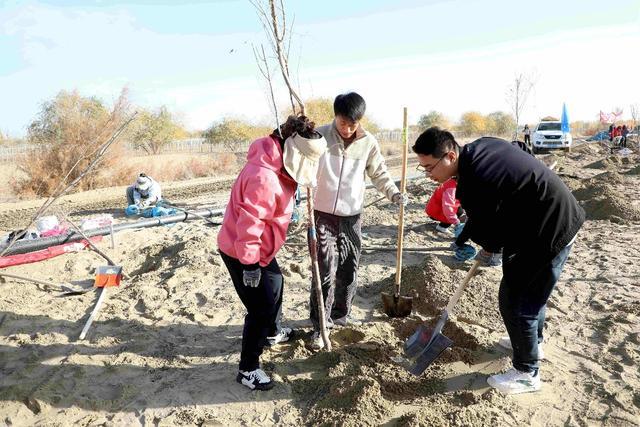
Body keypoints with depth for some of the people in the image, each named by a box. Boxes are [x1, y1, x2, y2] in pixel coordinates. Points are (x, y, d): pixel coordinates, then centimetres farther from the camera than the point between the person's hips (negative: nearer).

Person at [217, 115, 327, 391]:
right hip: (241, 252, -11)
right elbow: (249, 224, -31)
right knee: (260, 308, -3)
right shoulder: (263, 177, -31)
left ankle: (272, 333, 52)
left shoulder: (277, 167, 3)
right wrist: (249, 263, -23)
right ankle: (248, 370, 15)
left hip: (259, 248, 11)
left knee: (275, 284, 27)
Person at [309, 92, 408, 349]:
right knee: (325, 273, -5)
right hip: (323, 215, -3)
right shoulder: (320, 135, -7)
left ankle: (341, 317, 31)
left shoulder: (368, 142, -1)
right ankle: (320, 327, 8)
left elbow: (379, 173, 9)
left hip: (351, 217, 3)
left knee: (349, 271, 12)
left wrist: (394, 194, -4)